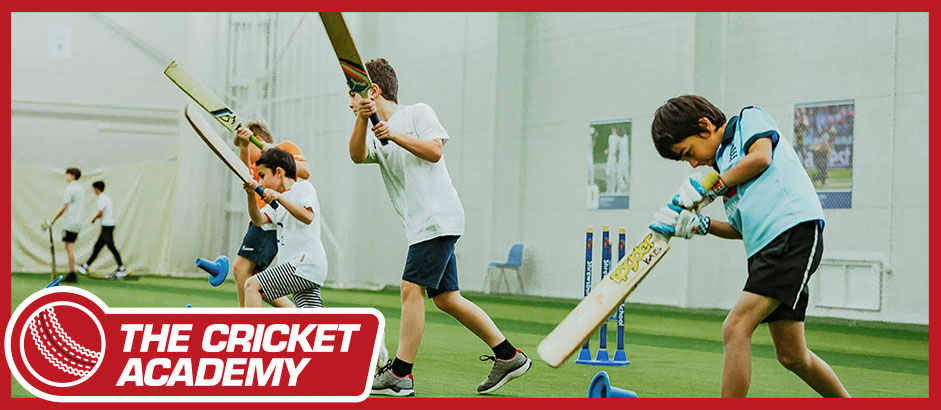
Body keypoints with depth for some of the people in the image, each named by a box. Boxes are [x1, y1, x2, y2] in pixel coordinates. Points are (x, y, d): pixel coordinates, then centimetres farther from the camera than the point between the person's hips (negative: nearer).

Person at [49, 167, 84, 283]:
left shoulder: (69, 189, -11)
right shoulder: (81, 189, 14)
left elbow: (64, 207, -14)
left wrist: (54, 219, -6)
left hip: (69, 222, -8)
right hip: (78, 221, 8)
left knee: (70, 247, -7)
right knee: (70, 248, 11)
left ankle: (72, 274, -9)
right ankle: (71, 272, 9)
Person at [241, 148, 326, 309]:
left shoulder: (303, 187, 0)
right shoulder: (276, 202, 25)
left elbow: (308, 217, -19)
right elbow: (258, 220, 7)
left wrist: (279, 198, -25)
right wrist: (251, 194, -8)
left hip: (305, 263, -9)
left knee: (252, 285, -12)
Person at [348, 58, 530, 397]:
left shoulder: (418, 112, 2)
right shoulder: (376, 133, 19)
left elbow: (434, 151, -11)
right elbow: (358, 155, -2)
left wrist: (395, 136, -16)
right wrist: (363, 120, -17)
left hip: (438, 215, -8)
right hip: (420, 225, 8)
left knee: (411, 289, -13)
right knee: (445, 298, 7)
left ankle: (400, 374, -13)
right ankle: (508, 357, 13)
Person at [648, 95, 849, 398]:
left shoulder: (749, 118, 9)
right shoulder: (722, 164, 28)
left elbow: (761, 157, -11)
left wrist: (710, 187, -3)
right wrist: (702, 225, 9)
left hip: (794, 231, -9)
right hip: (764, 248, 9)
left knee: (735, 328, -20)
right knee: (791, 356, 10)